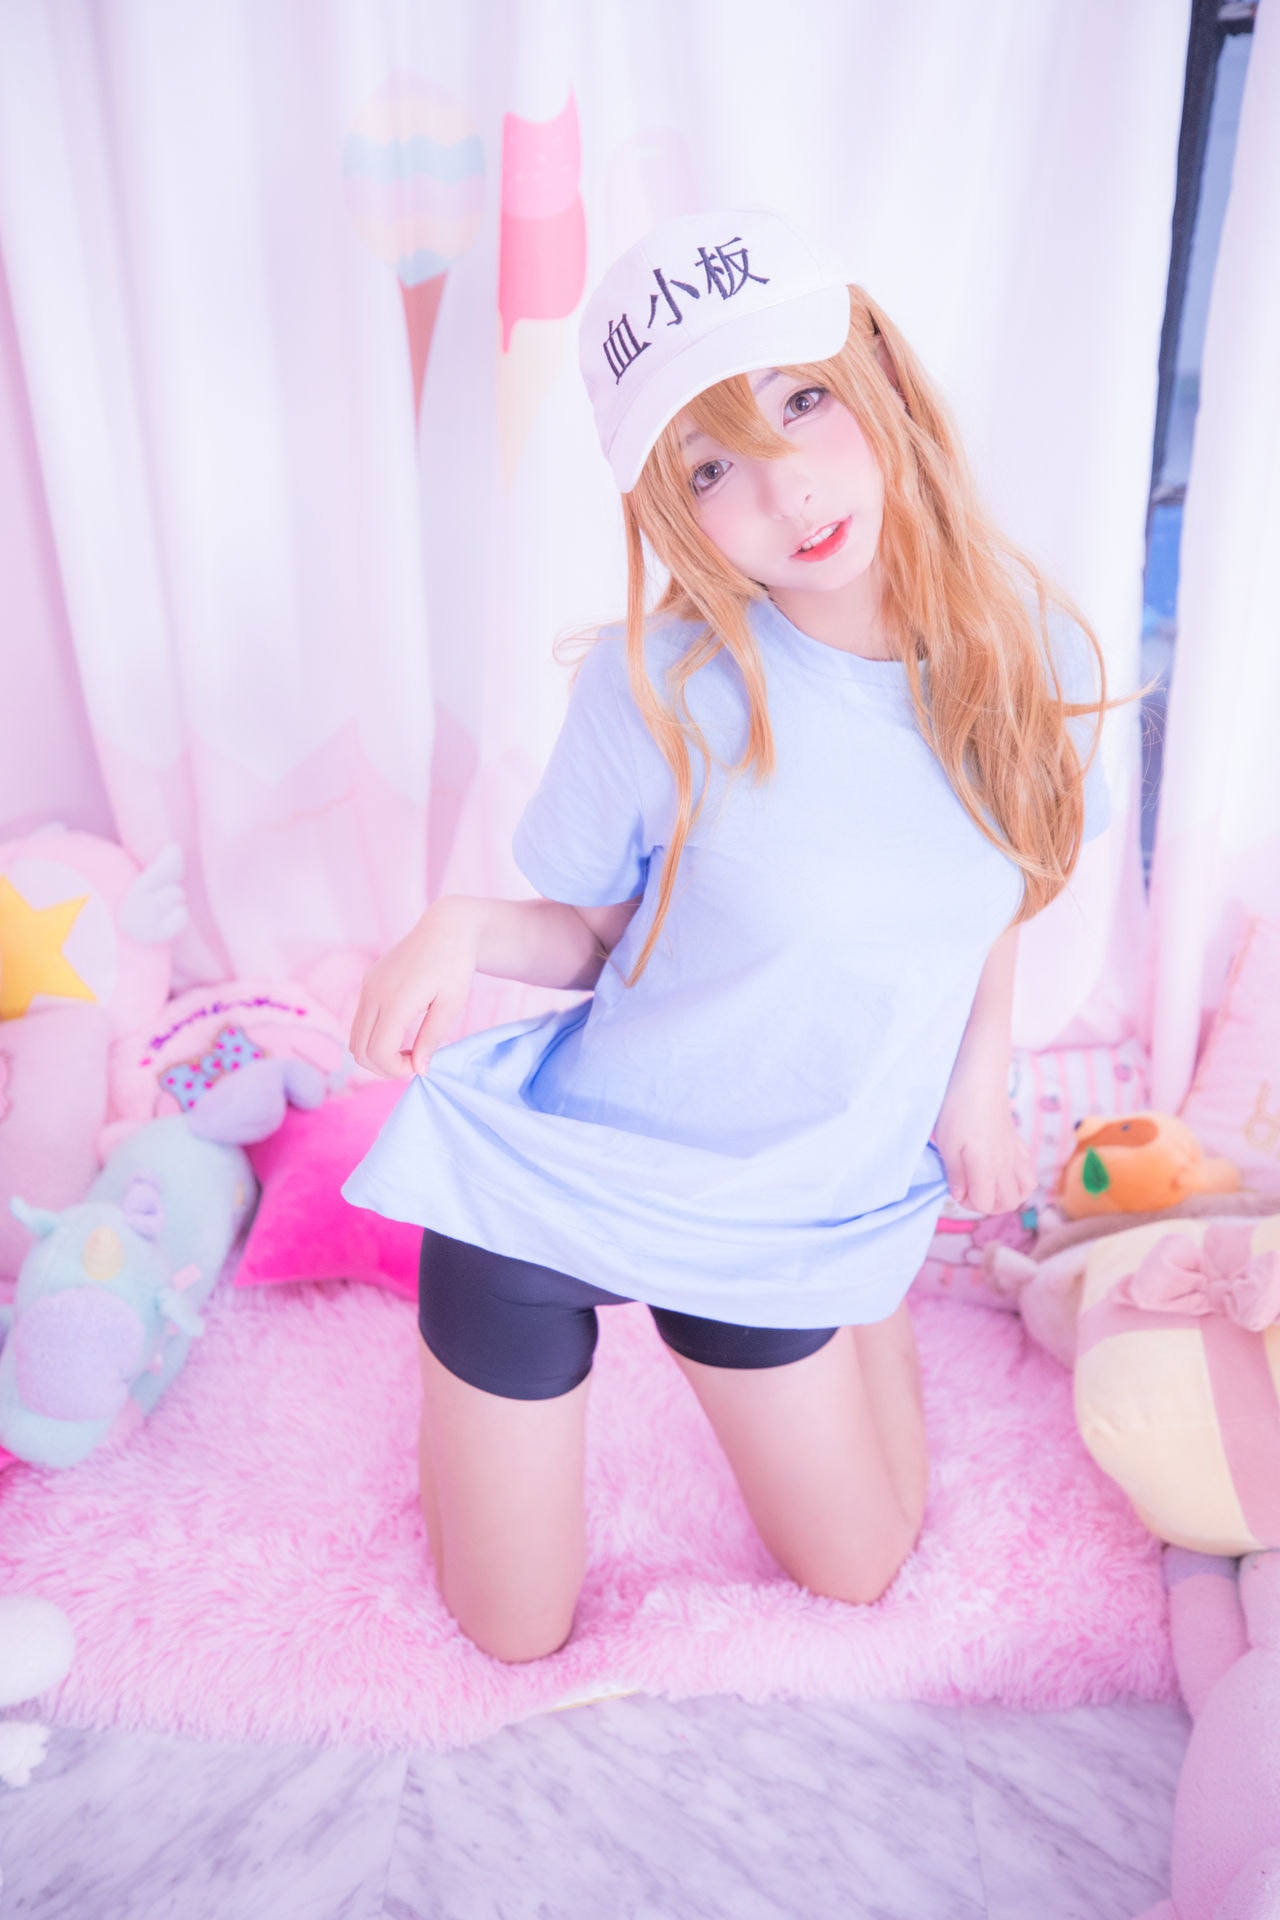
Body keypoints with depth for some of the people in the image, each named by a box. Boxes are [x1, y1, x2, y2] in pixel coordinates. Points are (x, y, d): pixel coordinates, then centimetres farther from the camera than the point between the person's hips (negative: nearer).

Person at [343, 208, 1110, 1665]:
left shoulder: (1026, 651, -9)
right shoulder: (659, 686, -20)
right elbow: (591, 935, -8)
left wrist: (978, 1074, -2)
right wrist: (462, 931, -29)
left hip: (792, 1212, 3)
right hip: (555, 1168, -2)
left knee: (859, 1572, 22)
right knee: (514, 1638, 15)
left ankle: (859, 1306, 45)